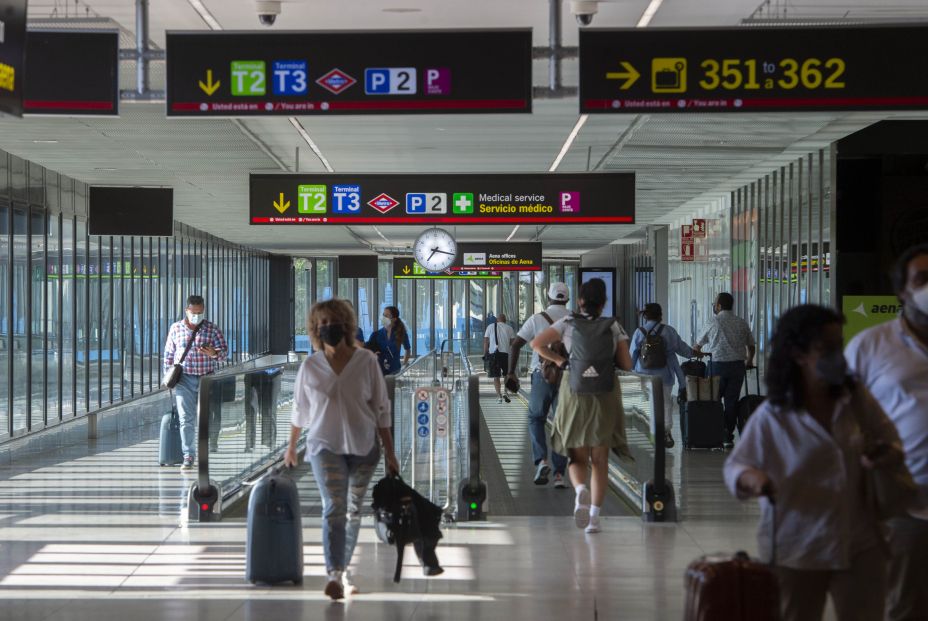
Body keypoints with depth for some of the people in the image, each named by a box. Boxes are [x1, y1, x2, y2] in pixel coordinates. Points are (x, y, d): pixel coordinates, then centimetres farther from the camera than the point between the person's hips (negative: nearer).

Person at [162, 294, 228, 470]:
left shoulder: (212, 329, 2)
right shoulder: (176, 328, 5)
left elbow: (224, 350, -2)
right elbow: (168, 354, 12)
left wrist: (214, 353, -25)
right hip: (184, 379, 0)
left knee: (208, 417, 9)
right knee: (186, 419, -7)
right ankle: (188, 456, -6)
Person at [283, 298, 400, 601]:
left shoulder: (366, 361, -3)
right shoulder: (310, 366, 0)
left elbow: (381, 410, 0)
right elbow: (299, 411, 13)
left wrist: (389, 453, 0)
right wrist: (291, 447, 22)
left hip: (363, 447, 1)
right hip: (325, 446, -1)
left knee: (353, 511, 11)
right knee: (334, 508, -17)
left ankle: (342, 571, 26)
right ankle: (334, 575, -26)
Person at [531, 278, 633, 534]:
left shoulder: (568, 323, -1)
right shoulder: (614, 326, 0)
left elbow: (537, 343, -9)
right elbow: (626, 365, 0)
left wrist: (560, 360, 4)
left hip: (575, 394, 0)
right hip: (605, 396, 0)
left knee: (578, 458, 11)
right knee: (600, 460, 8)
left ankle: (580, 490, -21)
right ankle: (594, 516, -1)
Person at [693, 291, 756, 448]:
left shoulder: (714, 322, -1)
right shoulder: (742, 323, 7)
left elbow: (698, 345, 11)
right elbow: (751, 346, 13)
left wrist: (696, 350, 34)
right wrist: (749, 361, 32)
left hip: (718, 365, -3)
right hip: (738, 365, 3)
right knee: (732, 402, 5)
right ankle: (728, 437, 5)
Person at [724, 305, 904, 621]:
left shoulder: (857, 399, -1)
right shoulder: (772, 417, -10)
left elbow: (890, 440, 11)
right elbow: (734, 467, -5)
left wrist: (888, 453, -13)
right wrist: (751, 478, -29)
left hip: (860, 546, 2)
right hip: (796, 551, -2)